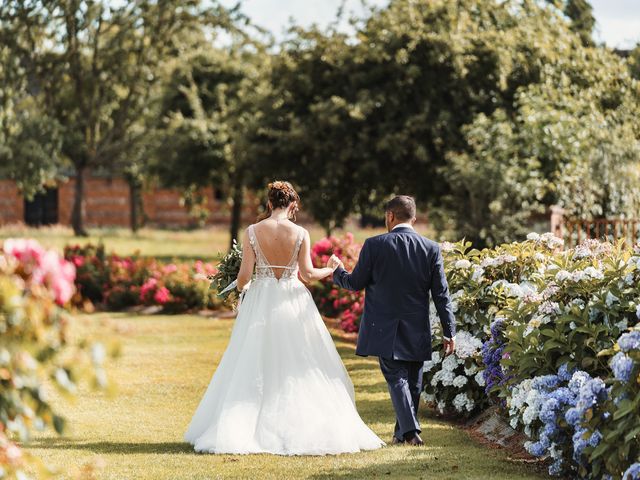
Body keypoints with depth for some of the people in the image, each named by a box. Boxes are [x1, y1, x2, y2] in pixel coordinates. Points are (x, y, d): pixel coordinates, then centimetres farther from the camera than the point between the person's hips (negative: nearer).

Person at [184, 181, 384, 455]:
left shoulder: (252, 232, -4)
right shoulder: (300, 234, -5)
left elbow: (245, 275, -6)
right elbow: (307, 273, -7)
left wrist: (241, 287, 17)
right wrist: (331, 271, 12)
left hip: (260, 304, 0)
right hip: (293, 304, 0)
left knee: (255, 370, 6)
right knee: (300, 368, 7)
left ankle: (240, 430, 3)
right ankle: (305, 429, 5)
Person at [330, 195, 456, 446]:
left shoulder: (374, 245, -7)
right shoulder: (431, 249, -1)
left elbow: (355, 283, -1)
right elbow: (441, 294, 0)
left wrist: (337, 270, 21)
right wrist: (449, 332, 5)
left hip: (385, 329, -2)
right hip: (417, 331, 2)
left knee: (396, 378, 0)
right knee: (413, 381, 14)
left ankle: (410, 430, -16)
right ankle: (402, 432, 24)